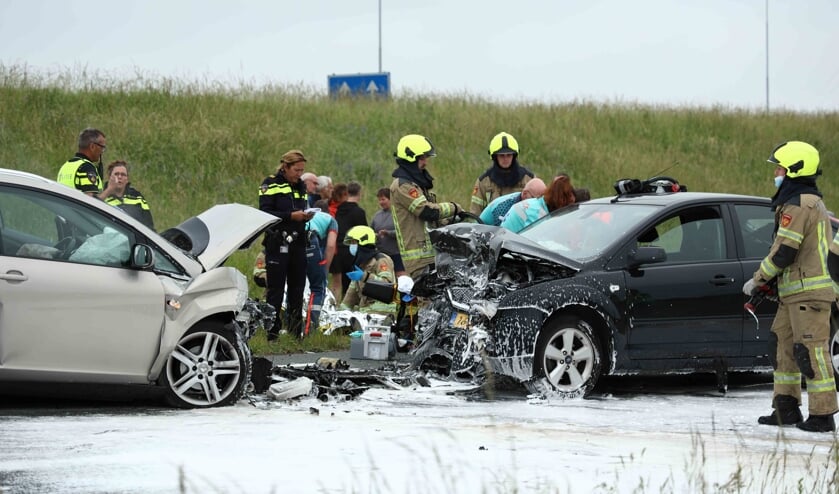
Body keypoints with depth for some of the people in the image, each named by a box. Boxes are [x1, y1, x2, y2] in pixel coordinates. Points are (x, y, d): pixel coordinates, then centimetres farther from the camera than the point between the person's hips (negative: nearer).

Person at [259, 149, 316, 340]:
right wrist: (291, 216, -19)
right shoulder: (271, 184, -3)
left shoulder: (301, 187, 18)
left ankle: (295, 332, 13)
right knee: (275, 289, -6)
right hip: (277, 244, -7)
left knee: (297, 289, 7)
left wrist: (306, 216, 2)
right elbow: (265, 213, -11)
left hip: (297, 243, 7)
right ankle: (272, 333, -5)